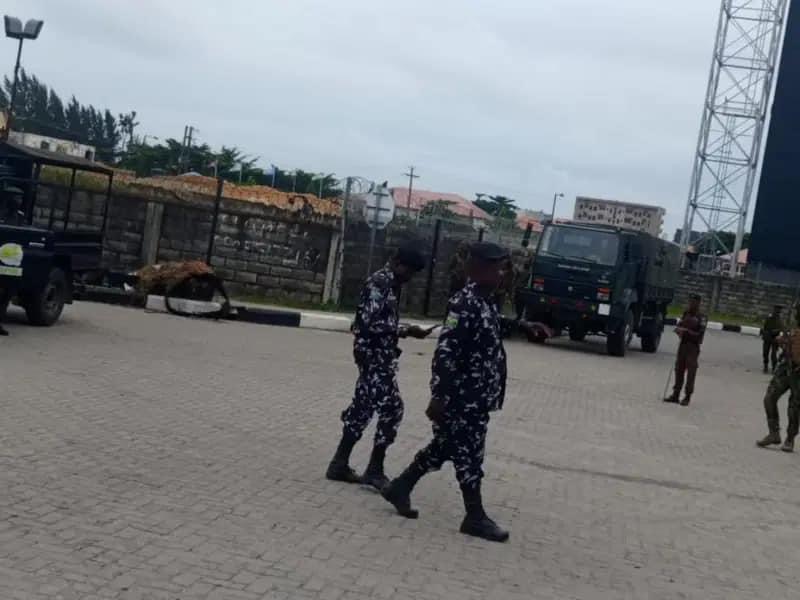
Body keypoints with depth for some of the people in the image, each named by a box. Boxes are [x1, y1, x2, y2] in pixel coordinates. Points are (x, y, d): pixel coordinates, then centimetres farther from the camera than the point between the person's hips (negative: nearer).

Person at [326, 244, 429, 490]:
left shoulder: (389, 283, 15)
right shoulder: (379, 282, -15)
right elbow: (371, 323, -22)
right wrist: (406, 331, -20)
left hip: (380, 354, 10)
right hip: (375, 354, -10)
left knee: (363, 408, 12)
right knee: (392, 407, -8)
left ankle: (339, 464, 18)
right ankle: (374, 471, -1)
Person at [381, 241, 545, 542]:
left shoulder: (487, 301, 9)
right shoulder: (464, 303, -20)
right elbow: (445, 352, -23)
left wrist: (521, 325, 29)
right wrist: (438, 396, -25)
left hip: (477, 397, 10)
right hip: (462, 396, -10)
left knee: (445, 447, 17)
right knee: (468, 455, 1)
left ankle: (399, 487, 29)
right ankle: (475, 517, 11)